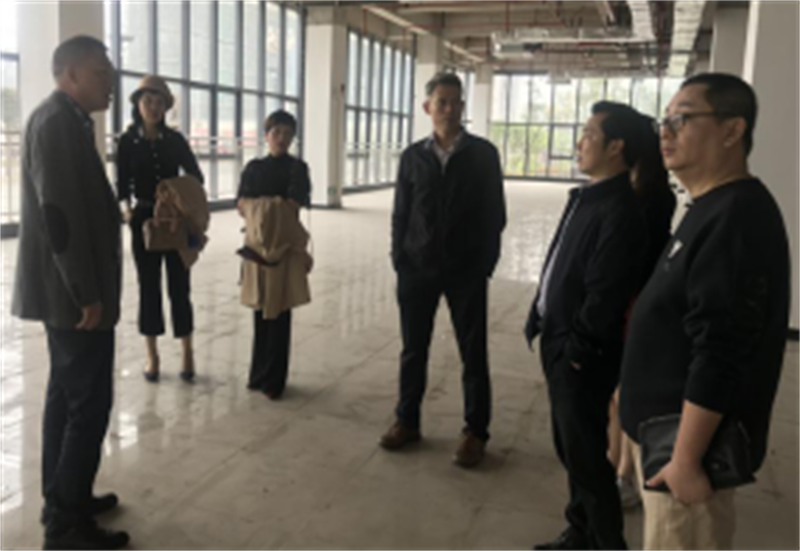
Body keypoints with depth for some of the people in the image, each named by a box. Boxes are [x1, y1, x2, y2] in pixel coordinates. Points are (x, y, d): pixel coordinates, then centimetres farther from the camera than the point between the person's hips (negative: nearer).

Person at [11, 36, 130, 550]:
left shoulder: (64, 120, 16)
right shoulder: (57, 121, -16)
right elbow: (60, 213, -23)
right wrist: (88, 293, -21)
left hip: (66, 288, 10)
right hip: (73, 291, -10)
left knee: (67, 395, 16)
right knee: (89, 403, -4)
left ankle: (63, 499, 29)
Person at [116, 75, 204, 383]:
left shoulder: (175, 139, 1)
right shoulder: (128, 141, -2)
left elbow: (196, 175, 6)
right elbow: (122, 184, -2)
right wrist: (127, 209, -19)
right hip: (144, 219, 0)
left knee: (179, 285, 3)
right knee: (148, 287, 6)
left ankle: (187, 353, 15)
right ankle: (152, 356, 17)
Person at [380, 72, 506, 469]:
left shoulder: (483, 154, 0)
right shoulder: (413, 156, 5)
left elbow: (494, 214, 0)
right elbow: (400, 213, 7)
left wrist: (484, 264, -7)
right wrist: (400, 261, -2)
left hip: (466, 270, -2)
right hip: (417, 268, 2)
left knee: (473, 353, 6)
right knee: (413, 350, 10)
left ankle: (475, 432, 18)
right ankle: (407, 421, 26)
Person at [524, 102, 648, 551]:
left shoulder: (620, 210, -19)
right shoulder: (586, 196, 11)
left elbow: (605, 294, -23)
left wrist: (577, 349, -17)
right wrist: (545, 325, 13)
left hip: (582, 353, -10)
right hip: (559, 341, 10)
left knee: (586, 454, 2)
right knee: (571, 446, 20)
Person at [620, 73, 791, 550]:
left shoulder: (737, 217, -22)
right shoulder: (712, 210, 11)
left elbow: (719, 355, -27)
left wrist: (686, 458, -24)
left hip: (691, 441, -10)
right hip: (672, 430, 10)